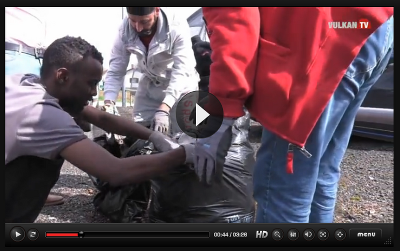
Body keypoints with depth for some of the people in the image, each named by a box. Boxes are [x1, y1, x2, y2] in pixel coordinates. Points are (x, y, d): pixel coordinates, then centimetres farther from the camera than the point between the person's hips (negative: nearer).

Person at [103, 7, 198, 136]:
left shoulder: (177, 27, -28)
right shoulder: (125, 29, -17)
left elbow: (182, 72, -36)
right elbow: (115, 71, -15)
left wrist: (163, 109, -48)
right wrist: (108, 105, -31)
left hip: (180, 87, -3)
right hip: (150, 86, 4)